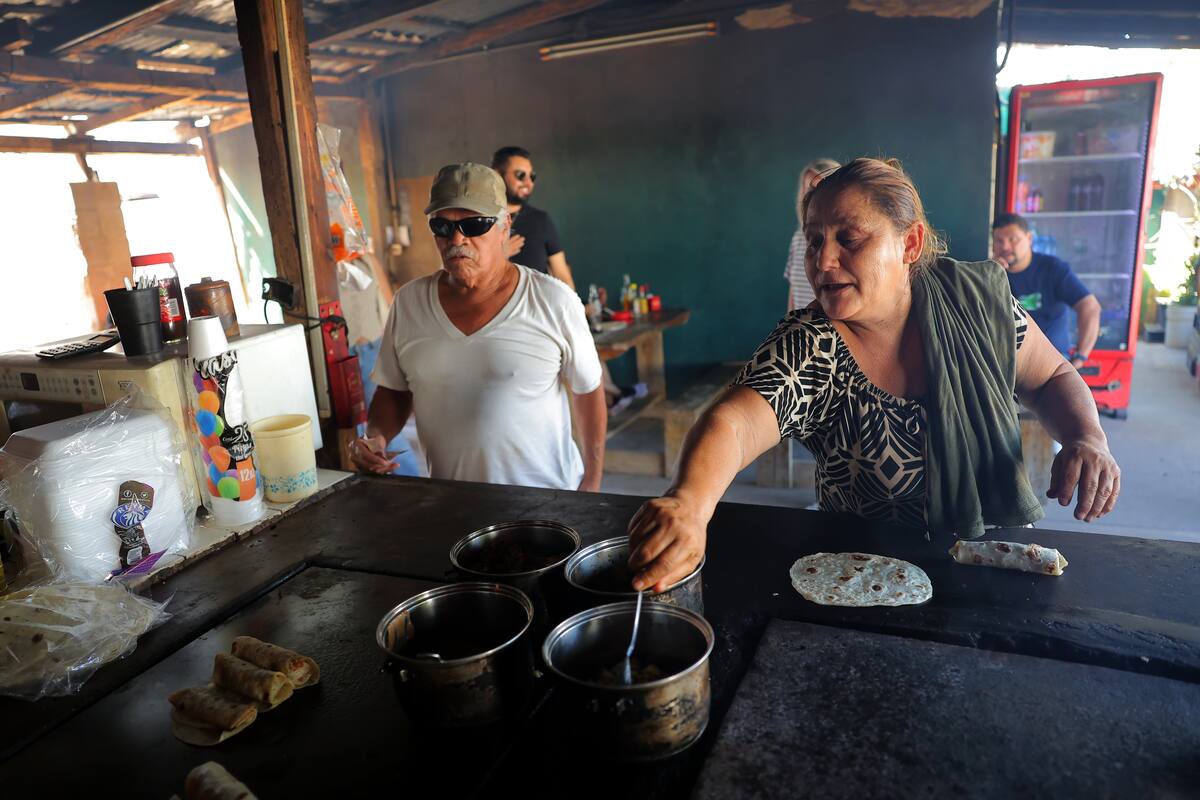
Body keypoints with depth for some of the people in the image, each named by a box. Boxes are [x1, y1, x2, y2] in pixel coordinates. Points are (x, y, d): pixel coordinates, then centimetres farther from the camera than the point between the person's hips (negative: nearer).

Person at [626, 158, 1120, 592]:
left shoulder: (977, 296, -9)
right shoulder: (806, 351, -20)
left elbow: (1052, 378, 6)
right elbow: (731, 423, -38)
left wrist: (1086, 438, -15)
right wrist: (689, 503, -59)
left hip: (997, 553, 2)